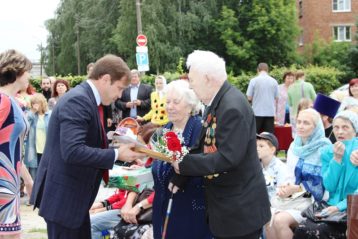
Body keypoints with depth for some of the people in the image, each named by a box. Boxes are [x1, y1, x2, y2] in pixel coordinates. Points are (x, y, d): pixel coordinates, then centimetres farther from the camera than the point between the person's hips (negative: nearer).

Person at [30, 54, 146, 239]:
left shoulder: (88, 99, 10)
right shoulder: (78, 100, -20)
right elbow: (73, 151, -29)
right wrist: (116, 155, -21)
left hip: (74, 194, 10)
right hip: (63, 196, -10)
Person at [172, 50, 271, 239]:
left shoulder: (233, 107, -24)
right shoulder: (216, 102, 5)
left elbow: (228, 158, -28)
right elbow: (203, 146, 8)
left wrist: (184, 163, -21)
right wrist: (179, 177, -1)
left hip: (240, 207, -9)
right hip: (223, 202, 9)